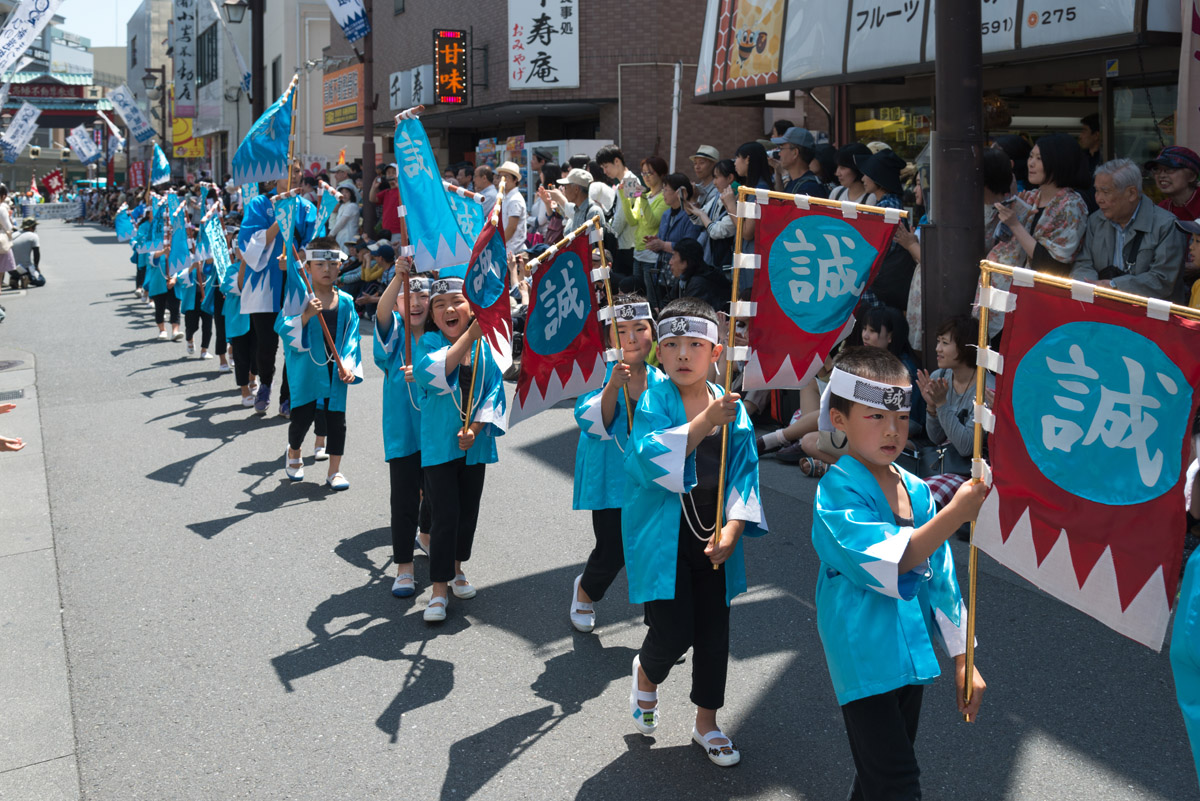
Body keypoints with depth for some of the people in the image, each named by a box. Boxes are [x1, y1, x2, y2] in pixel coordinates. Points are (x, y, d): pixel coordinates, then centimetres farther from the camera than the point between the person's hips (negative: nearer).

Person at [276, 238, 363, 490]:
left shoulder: (345, 301, 3)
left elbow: (351, 337, 5)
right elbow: (283, 328, -15)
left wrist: (349, 366, -5)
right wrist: (306, 315, -29)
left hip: (335, 369, 3)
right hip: (306, 368, -2)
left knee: (336, 418, 2)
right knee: (302, 415, 4)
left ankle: (334, 470, 13)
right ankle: (293, 453, 35)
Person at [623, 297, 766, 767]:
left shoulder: (732, 409, 2)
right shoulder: (653, 401, -7)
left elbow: (744, 473, 0)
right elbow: (649, 457, -23)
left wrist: (733, 527, -14)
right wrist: (705, 421, -27)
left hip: (713, 540, 4)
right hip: (662, 538, -4)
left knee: (714, 632, 10)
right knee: (673, 632, -7)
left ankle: (707, 724, 30)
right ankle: (646, 674, 30)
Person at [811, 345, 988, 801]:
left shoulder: (916, 490, 7)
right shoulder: (837, 491, -14)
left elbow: (940, 576, 12)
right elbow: (885, 563, -26)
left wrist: (962, 658, 14)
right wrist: (955, 514, -30)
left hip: (910, 656, 7)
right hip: (864, 657, -7)